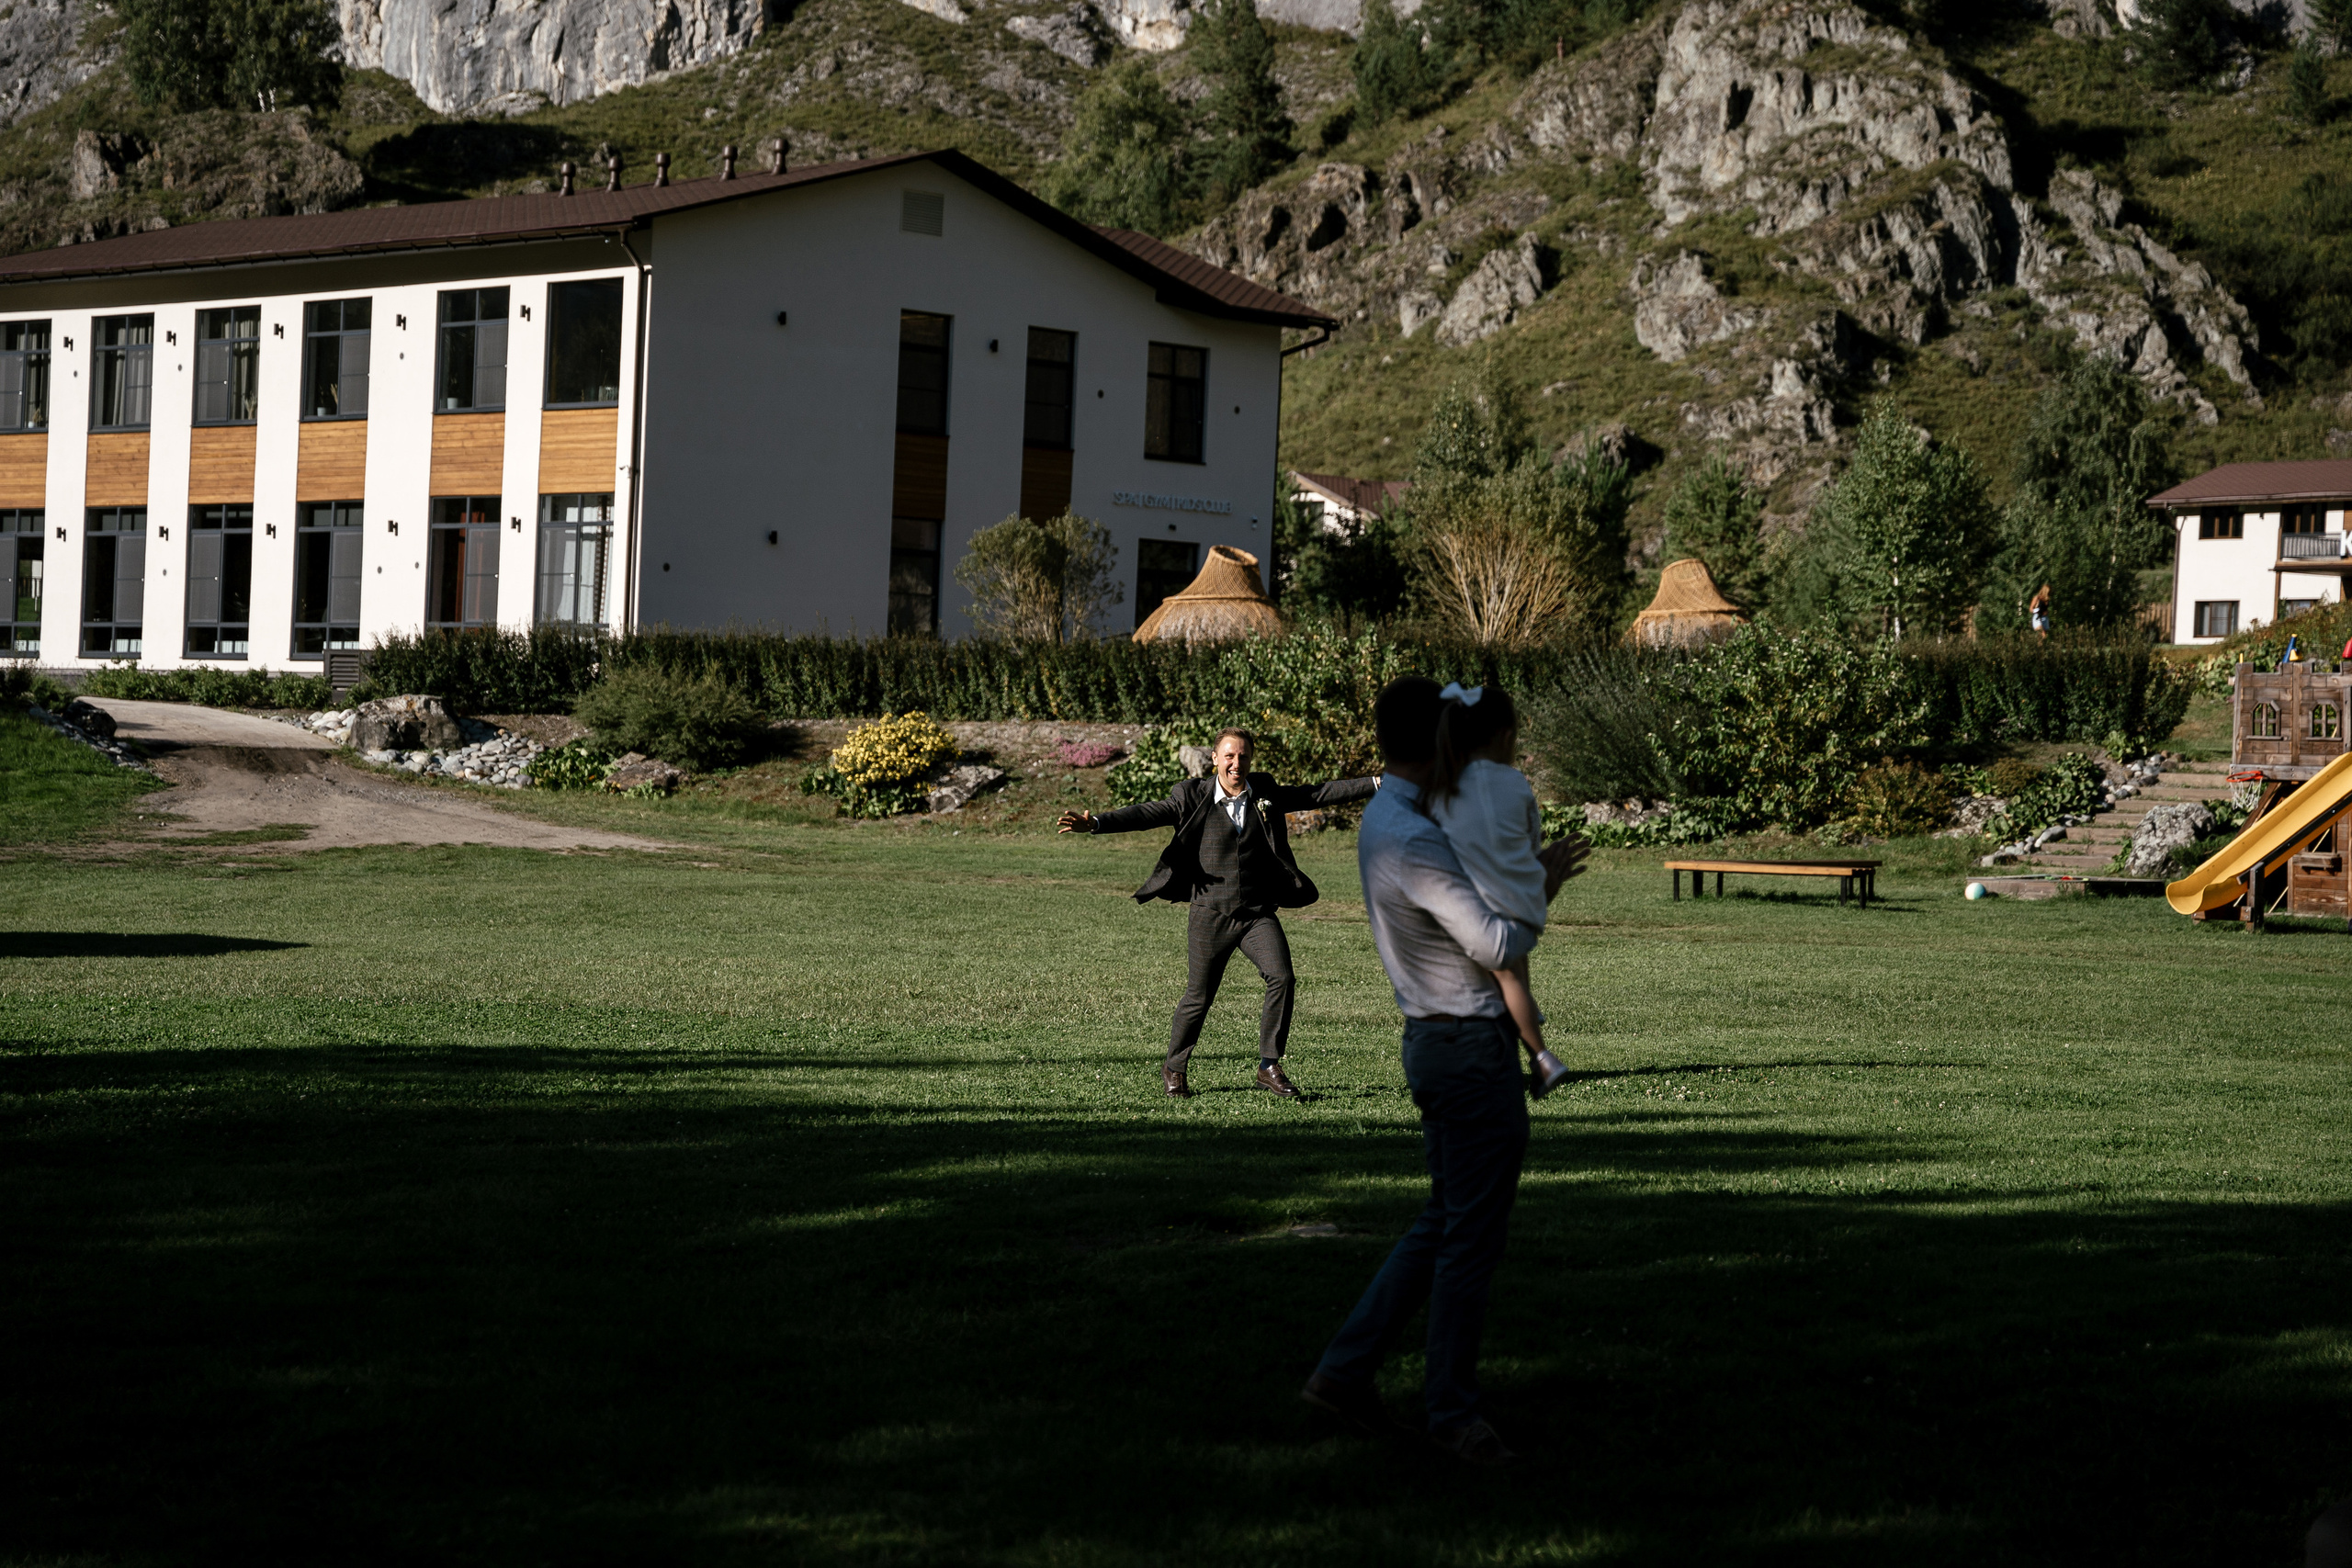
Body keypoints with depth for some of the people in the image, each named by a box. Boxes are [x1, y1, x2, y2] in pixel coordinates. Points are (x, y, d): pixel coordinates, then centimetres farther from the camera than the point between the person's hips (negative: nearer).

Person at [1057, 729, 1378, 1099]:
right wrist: (1094, 823, -27)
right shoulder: (1193, 797, -3)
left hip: (1258, 912, 2)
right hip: (1211, 915, -2)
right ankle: (1174, 1070, 25)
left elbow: (1320, 794, 9)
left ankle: (1269, 1068, -4)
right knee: (1198, 997, 3)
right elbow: (1147, 813, -12)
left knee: (1282, 978, -16)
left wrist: (1378, 784, 6)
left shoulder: (1265, 795, 6)